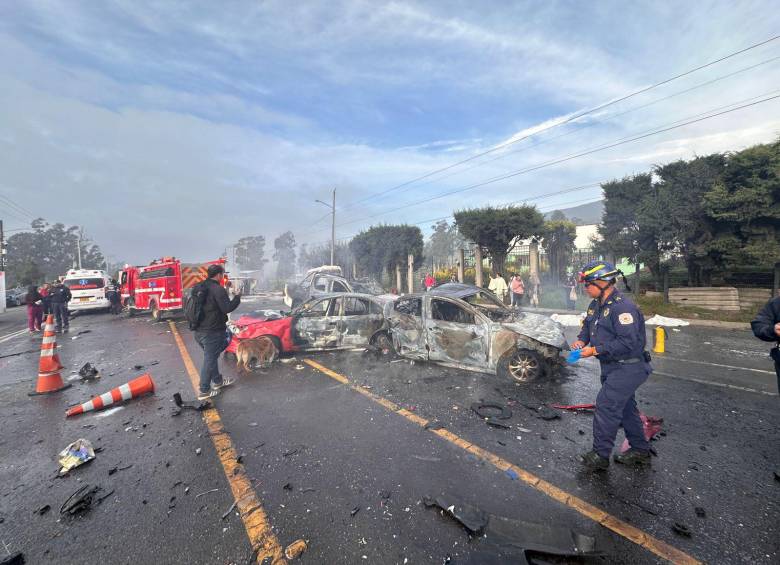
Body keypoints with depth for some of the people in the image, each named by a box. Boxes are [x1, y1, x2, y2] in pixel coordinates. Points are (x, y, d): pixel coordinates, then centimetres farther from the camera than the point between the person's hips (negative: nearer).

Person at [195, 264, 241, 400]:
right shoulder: (218, 289, -18)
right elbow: (227, 308, -22)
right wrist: (237, 297, -9)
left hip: (199, 331, 9)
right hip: (212, 332, -9)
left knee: (211, 356, 22)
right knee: (209, 360, 1)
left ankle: (217, 381, 36)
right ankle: (204, 391, 10)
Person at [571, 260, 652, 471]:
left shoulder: (623, 307, -24)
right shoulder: (596, 305, 6)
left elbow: (628, 343, -29)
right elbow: (588, 325, 18)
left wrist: (595, 350, -26)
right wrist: (581, 340, -3)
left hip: (628, 368, -10)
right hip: (612, 366, 10)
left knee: (606, 405, -8)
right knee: (625, 407, 20)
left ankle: (600, 455, 6)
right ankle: (640, 450, 37)